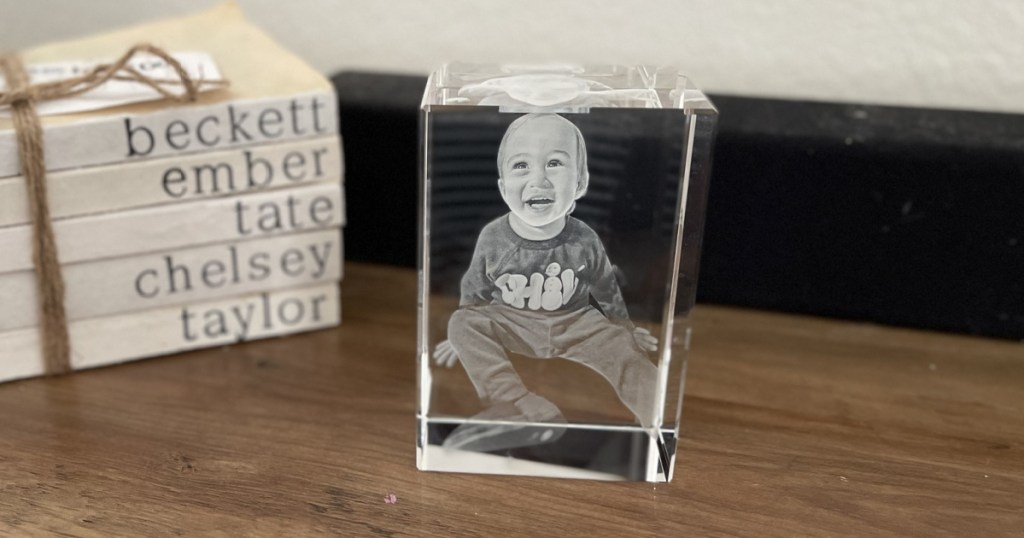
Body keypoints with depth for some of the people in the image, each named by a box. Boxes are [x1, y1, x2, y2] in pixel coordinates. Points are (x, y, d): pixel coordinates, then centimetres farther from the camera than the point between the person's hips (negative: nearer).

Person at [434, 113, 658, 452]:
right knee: (462, 322, -26)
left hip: (575, 323, 0)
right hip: (512, 324, 0)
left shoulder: (585, 241, -14)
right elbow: (475, 292, 4)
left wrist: (625, 329, 17)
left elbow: (607, 291, 5)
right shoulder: (493, 238, -15)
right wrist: (466, 336, 12)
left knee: (622, 349, -23)